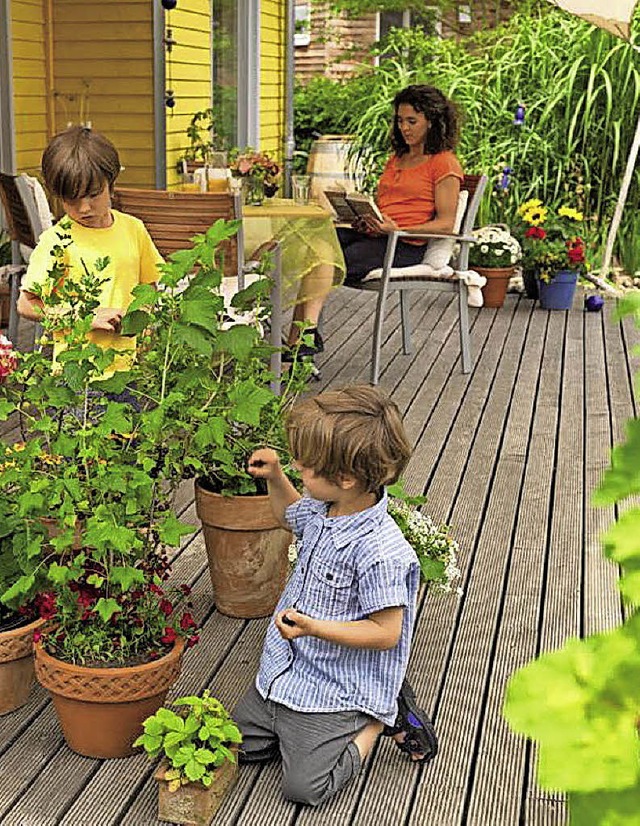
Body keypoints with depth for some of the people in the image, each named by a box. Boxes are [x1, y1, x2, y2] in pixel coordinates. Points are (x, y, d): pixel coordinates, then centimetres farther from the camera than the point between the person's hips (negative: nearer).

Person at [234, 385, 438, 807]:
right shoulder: (322, 511, -3)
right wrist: (275, 478, 5)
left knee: (304, 785, -10)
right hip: (287, 670, 9)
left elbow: (385, 633, -26)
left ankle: (384, 719, 10)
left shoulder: (380, 551, -30)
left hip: (338, 690, -8)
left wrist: (313, 627, -33)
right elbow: (292, 514, 23)